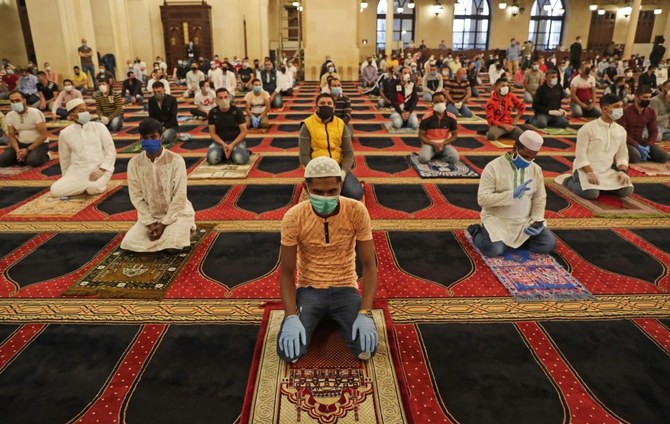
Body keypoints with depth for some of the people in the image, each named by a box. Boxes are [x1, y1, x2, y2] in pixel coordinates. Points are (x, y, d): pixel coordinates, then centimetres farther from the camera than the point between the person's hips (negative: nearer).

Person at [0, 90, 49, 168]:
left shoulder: (35, 113, -15)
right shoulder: (9, 115, 0)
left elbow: (43, 135, -16)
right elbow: (11, 136, 6)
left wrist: (28, 150, -20)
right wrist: (17, 150, -15)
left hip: (39, 143, -5)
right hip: (21, 144, 5)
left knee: (33, 161, -34)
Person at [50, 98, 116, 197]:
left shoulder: (99, 127, 2)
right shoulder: (65, 133, 6)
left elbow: (111, 151, -2)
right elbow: (64, 158, 17)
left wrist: (101, 170, -15)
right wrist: (67, 179, 19)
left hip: (99, 169, -3)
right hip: (77, 171, 3)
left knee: (93, 188, -34)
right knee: (55, 190, -17)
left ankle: (97, 184, 2)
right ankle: (89, 185, 1)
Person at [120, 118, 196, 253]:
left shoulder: (176, 160, -17)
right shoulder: (134, 163, -7)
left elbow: (180, 196, -16)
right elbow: (136, 197, -5)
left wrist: (164, 223, -18)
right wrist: (150, 223, -13)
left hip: (176, 213, -3)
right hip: (150, 216, 4)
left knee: (173, 246, -26)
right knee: (128, 243, -12)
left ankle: (184, 228, 8)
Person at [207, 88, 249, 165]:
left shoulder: (237, 111, -6)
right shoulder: (212, 113, -2)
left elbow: (244, 131, -8)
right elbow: (212, 133, -1)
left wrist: (232, 145, -20)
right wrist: (223, 144, -18)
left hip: (236, 141, -1)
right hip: (219, 142, 2)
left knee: (240, 159, -32)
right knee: (212, 159, -28)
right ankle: (223, 153, 5)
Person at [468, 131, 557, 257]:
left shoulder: (536, 169, 3)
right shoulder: (493, 167, -14)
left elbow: (540, 199, 7)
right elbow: (482, 199, -20)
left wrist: (537, 221, -11)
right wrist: (512, 194, -27)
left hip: (525, 221, 5)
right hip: (497, 220, -5)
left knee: (549, 244, -12)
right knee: (493, 250, -27)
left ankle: (517, 240, 13)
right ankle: (477, 232, 7)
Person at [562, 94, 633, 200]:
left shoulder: (621, 130, 8)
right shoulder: (588, 128, -10)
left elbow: (622, 154, 13)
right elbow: (580, 154, -13)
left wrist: (623, 171, -5)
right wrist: (590, 173, -23)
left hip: (607, 171, 6)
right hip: (585, 169, -6)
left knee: (627, 190, -13)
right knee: (592, 193, -30)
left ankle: (602, 185, 12)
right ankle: (570, 181, 1)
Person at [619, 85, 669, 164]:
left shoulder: (651, 112, 5)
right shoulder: (625, 111, -13)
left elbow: (654, 131, 6)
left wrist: (648, 146, -13)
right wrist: (637, 146, -22)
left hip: (642, 142, 6)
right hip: (627, 142, -6)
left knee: (664, 156, -11)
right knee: (635, 158, -36)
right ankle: (628, 154, -2)